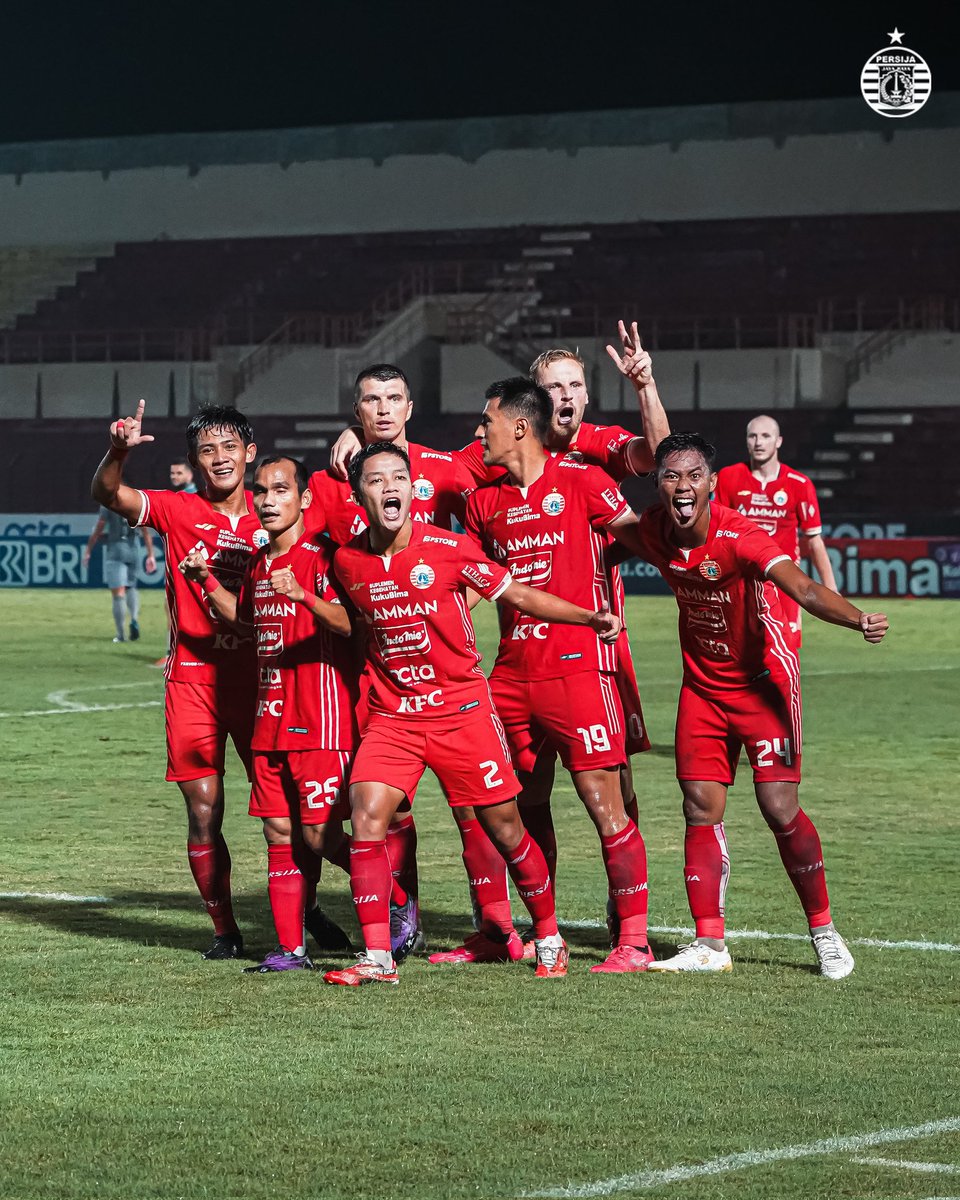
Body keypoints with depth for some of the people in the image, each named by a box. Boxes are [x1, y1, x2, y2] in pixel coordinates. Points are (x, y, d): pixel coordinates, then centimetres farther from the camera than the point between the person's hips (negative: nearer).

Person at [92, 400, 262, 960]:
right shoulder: (179, 511, 0)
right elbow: (109, 493, -15)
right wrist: (119, 450, -33)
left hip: (258, 677, 1)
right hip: (193, 680, -1)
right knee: (203, 814, 0)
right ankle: (225, 930, 12)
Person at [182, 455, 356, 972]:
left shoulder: (322, 557, -11)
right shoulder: (258, 563, 14)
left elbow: (352, 623, -21)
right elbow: (244, 618, 31)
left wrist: (303, 595, -35)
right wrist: (207, 580, 17)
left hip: (320, 721, -7)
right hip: (270, 720, 8)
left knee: (320, 837, -7)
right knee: (280, 835, 6)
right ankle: (291, 946, 10)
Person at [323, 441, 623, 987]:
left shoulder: (450, 548, -10)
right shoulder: (348, 561, -1)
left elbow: (518, 594, -1)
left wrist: (590, 617, -6)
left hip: (461, 706, -2)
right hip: (392, 712, 2)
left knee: (504, 826, 2)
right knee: (367, 816, -16)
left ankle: (550, 938, 23)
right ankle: (377, 957, -12)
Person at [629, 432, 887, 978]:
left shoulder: (740, 537, -28)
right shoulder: (654, 530, -10)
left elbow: (804, 589, -43)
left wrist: (858, 619, -60)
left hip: (763, 680, -5)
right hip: (701, 683, 5)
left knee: (779, 807, -10)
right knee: (701, 809, 1)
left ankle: (824, 929, 8)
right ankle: (710, 944, 7)